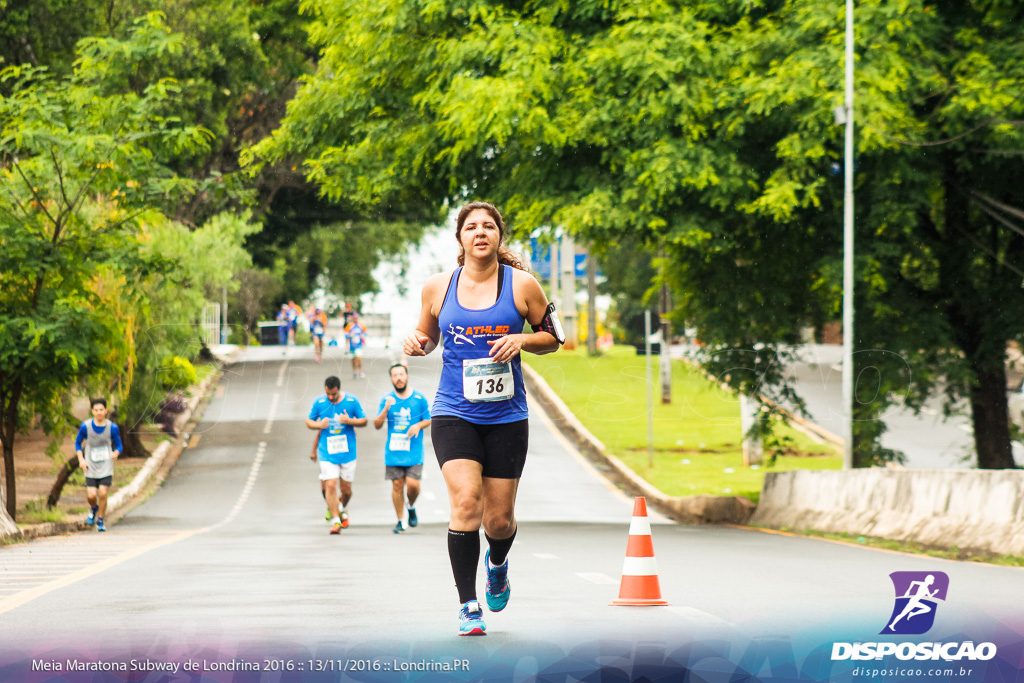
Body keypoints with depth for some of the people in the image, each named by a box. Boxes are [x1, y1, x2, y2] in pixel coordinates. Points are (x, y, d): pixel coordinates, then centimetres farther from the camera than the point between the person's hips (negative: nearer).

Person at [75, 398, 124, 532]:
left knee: (103, 494, -10)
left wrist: (116, 453, -18)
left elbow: (119, 445, 6)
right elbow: (78, 443, 8)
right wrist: (81, 459, -6)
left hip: (106, 467, 0)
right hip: (91, 468, 0)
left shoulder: (112, 428, -5)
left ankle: (100, 521, 9)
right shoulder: (86, 427, -6)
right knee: (91, 495, -8)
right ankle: (93, 509, 29)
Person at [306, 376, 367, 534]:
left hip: (347, 452, 0)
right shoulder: (319, 402, -2)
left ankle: (342, 510, 39)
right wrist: (319, 425, -14)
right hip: (327, 452, 0)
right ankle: (335, 521, -6)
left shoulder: (352, 401, -4)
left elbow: (364, 421, 4)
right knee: (330, 485, -12)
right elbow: (309, 421, 8)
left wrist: (349, 421, -16)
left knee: (346, 489, 8)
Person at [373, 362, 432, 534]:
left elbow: (427, 420, 11)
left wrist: (418, 425, -11)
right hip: (393, 451, 1)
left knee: (413, 484, -11)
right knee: (397, 485, 1)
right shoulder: (387, 400, 4)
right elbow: (377, 425, 4)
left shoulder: (419, 398, 1)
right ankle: (400, 520, 13)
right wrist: (386, 410, -13)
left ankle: (411, 506, 21)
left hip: (414, 451, -1)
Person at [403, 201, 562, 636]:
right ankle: (468, 607, -10)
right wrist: (416, 344, -5)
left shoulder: (521, 285, -1)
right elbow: (428, 336, 18)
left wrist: (521, 340, -13)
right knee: (466, 501, -19)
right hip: (453, 414, 0)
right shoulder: (438, 287, 3)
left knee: (499, 519, 4)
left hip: (506, 417, 0)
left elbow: (553, 336, 7)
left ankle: (497, 564, 42)